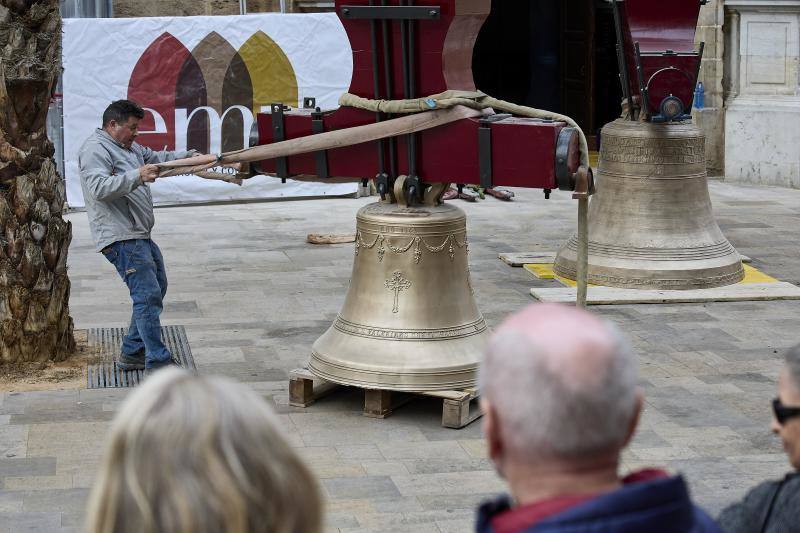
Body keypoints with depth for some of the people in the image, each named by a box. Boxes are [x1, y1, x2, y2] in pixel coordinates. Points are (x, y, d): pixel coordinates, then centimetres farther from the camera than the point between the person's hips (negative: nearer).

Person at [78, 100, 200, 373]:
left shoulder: (129, 147, 21)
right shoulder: (95, 150, -11)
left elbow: (158, 157, 25)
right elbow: (99, 188, -25)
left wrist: (189, 156, 9)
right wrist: (136, 176, -34)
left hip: (139, 235, 11)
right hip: (121, 238, -11)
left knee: (157, 287, 18)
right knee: (148, 295, -14)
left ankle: (132, 352, 24)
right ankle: (158, 362, -12)